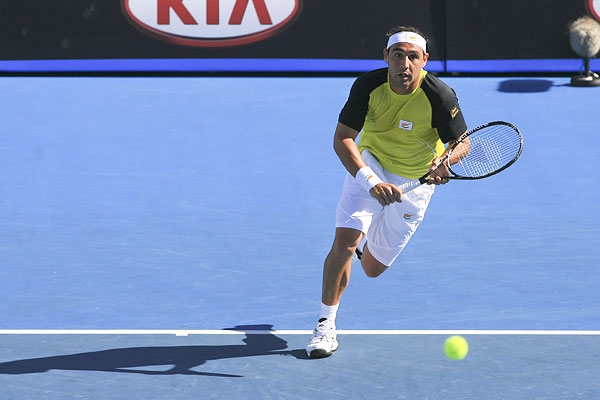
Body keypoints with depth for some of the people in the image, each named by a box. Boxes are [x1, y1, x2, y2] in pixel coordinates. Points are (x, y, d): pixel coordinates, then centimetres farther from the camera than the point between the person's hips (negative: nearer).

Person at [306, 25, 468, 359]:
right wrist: (371, 181, -36)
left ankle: (366, 242, 47)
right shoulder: (368, 86, -22)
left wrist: (444, 163, -37)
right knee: (345, 238, -23)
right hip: (370, 165, 0)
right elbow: (343, 138, -21)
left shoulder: (440, 96, -26)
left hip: (415, 181, 0)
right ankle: (326, 325, -9)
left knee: (373, 268, 8)